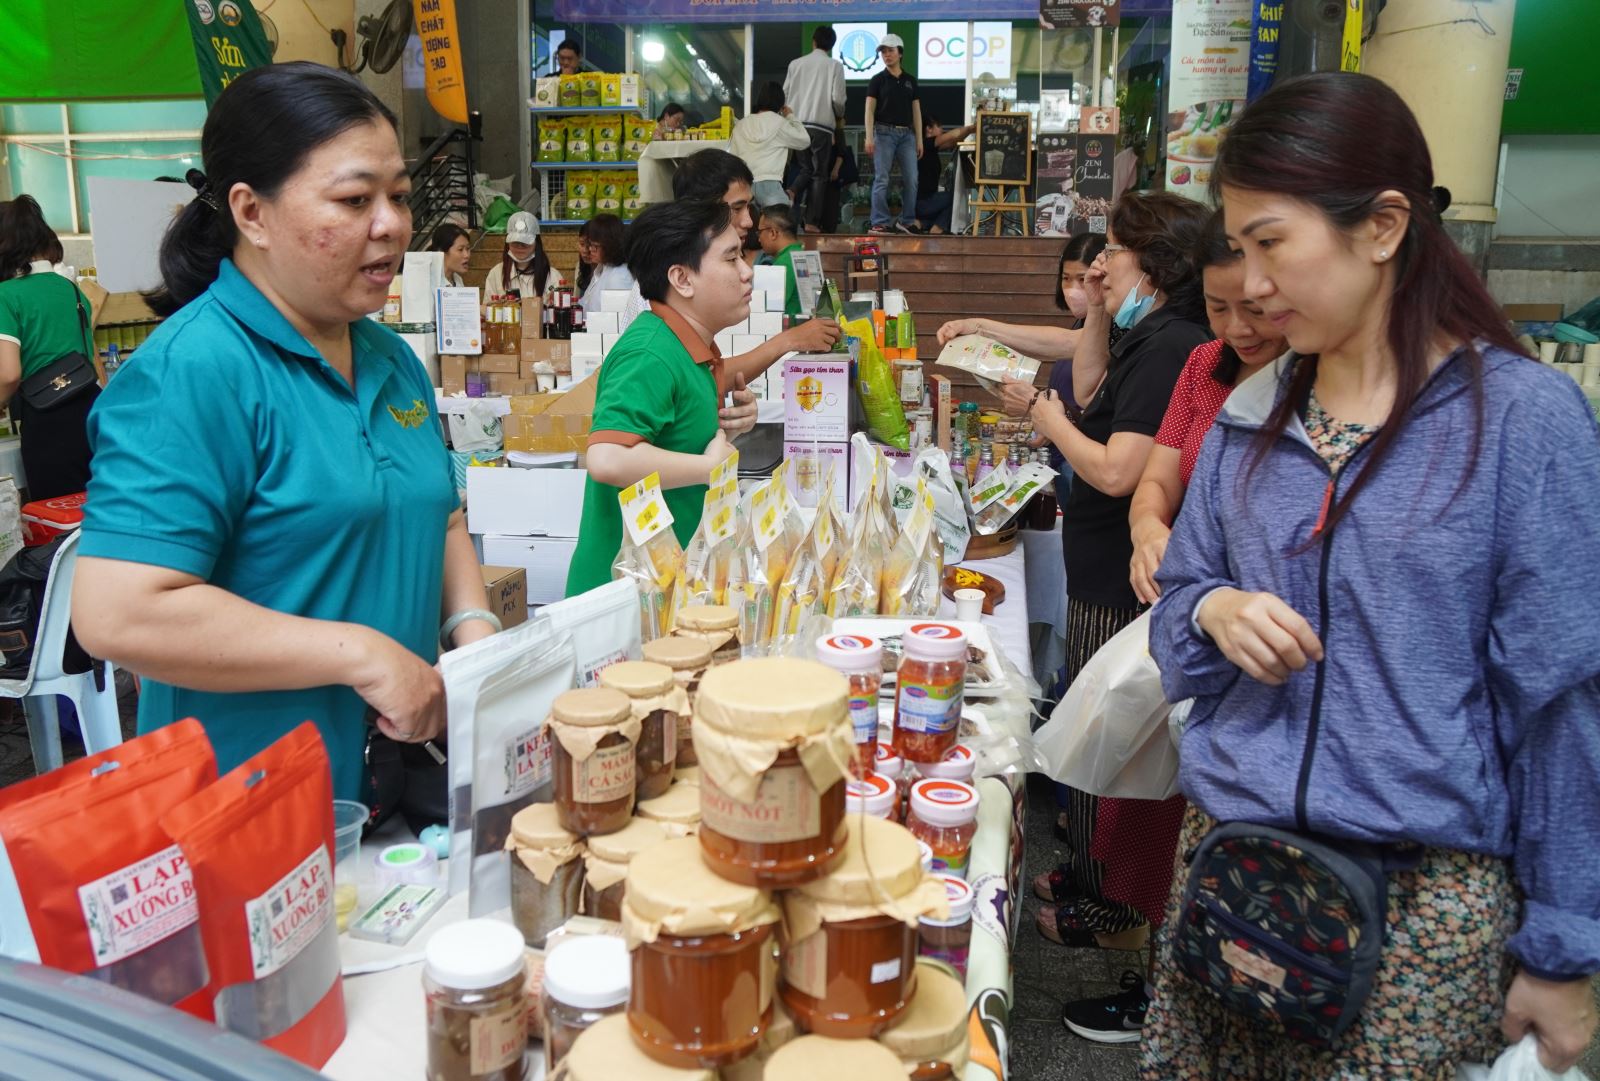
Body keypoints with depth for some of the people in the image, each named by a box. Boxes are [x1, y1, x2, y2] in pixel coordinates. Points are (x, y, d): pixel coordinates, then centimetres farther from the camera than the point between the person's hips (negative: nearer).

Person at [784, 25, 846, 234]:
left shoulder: (796, 64, 7)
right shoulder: (834, 65, -1)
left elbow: (785, 93, 8)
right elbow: (838, 98, -4)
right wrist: (839, 116, 17)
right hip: (822, 125, -3)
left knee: (805, 170, 16)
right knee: (819, 174, 5)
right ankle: (812, 222, -1)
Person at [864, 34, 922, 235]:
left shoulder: (910, 80, 12)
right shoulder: (877, 80, 3)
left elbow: (916, 112, 13)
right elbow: (869, 110, -2)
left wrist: (919, 140, 7)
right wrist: (869, 137, -14)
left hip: (907, 134, 3)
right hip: (884, 133, -3)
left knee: (911, 179, -2)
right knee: (881, 179, -6)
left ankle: (907, 221, 8)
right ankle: (879, 223, -4)